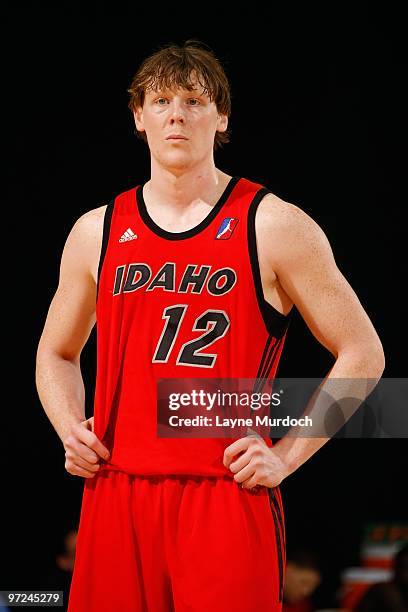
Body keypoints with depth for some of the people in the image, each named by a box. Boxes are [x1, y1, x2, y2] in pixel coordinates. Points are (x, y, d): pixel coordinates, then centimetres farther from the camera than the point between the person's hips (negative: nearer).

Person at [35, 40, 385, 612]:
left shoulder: (272, 225, -1)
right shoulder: (97, 231, 11)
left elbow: (362, 354, 2)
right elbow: (56, 353, 26)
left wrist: (286, 456, -5)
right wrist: (70, 430, 7)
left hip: (227, 496, -3)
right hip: (116, 495, 4)